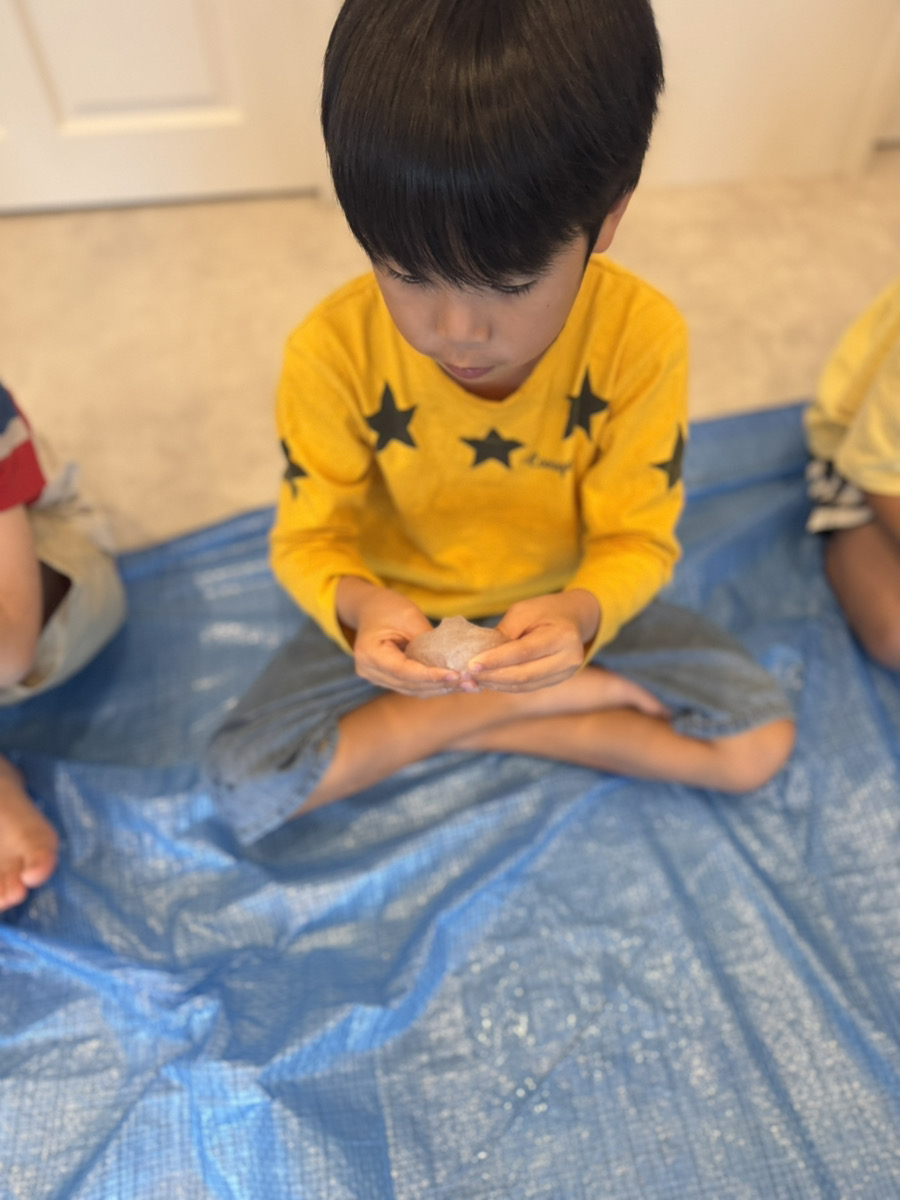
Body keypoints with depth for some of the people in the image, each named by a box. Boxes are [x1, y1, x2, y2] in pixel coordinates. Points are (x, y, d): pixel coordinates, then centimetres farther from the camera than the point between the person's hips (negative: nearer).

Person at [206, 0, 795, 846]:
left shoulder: (642, 335, -23)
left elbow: (638, 539, -15)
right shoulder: (331, 351, -23)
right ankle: (568, 697, -10)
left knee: (761, 742, -12)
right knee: (240, 788, -18)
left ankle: (454, 727, -5)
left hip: (565, 604, 1)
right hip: (396, 612, 1)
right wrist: (356, 606, -37)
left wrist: (581, 613, -38)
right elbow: (309, 538, -13)